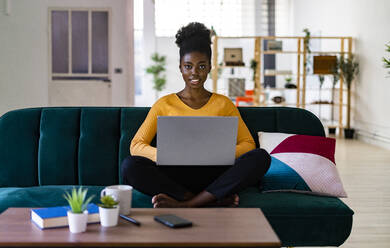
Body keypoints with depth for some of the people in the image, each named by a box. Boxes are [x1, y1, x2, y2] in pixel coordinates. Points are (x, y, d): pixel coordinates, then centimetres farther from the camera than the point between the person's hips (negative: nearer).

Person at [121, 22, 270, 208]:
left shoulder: (223, 103, 13)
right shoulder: (165, 104, 9)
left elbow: (248, 144, 8)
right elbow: (136, 145, 1)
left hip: (214, 176, 1)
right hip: (175, 176, -1)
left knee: (261, 157, -25)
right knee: (129, 166, -28)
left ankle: (183, 205, -33)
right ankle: (214, 200, -29)